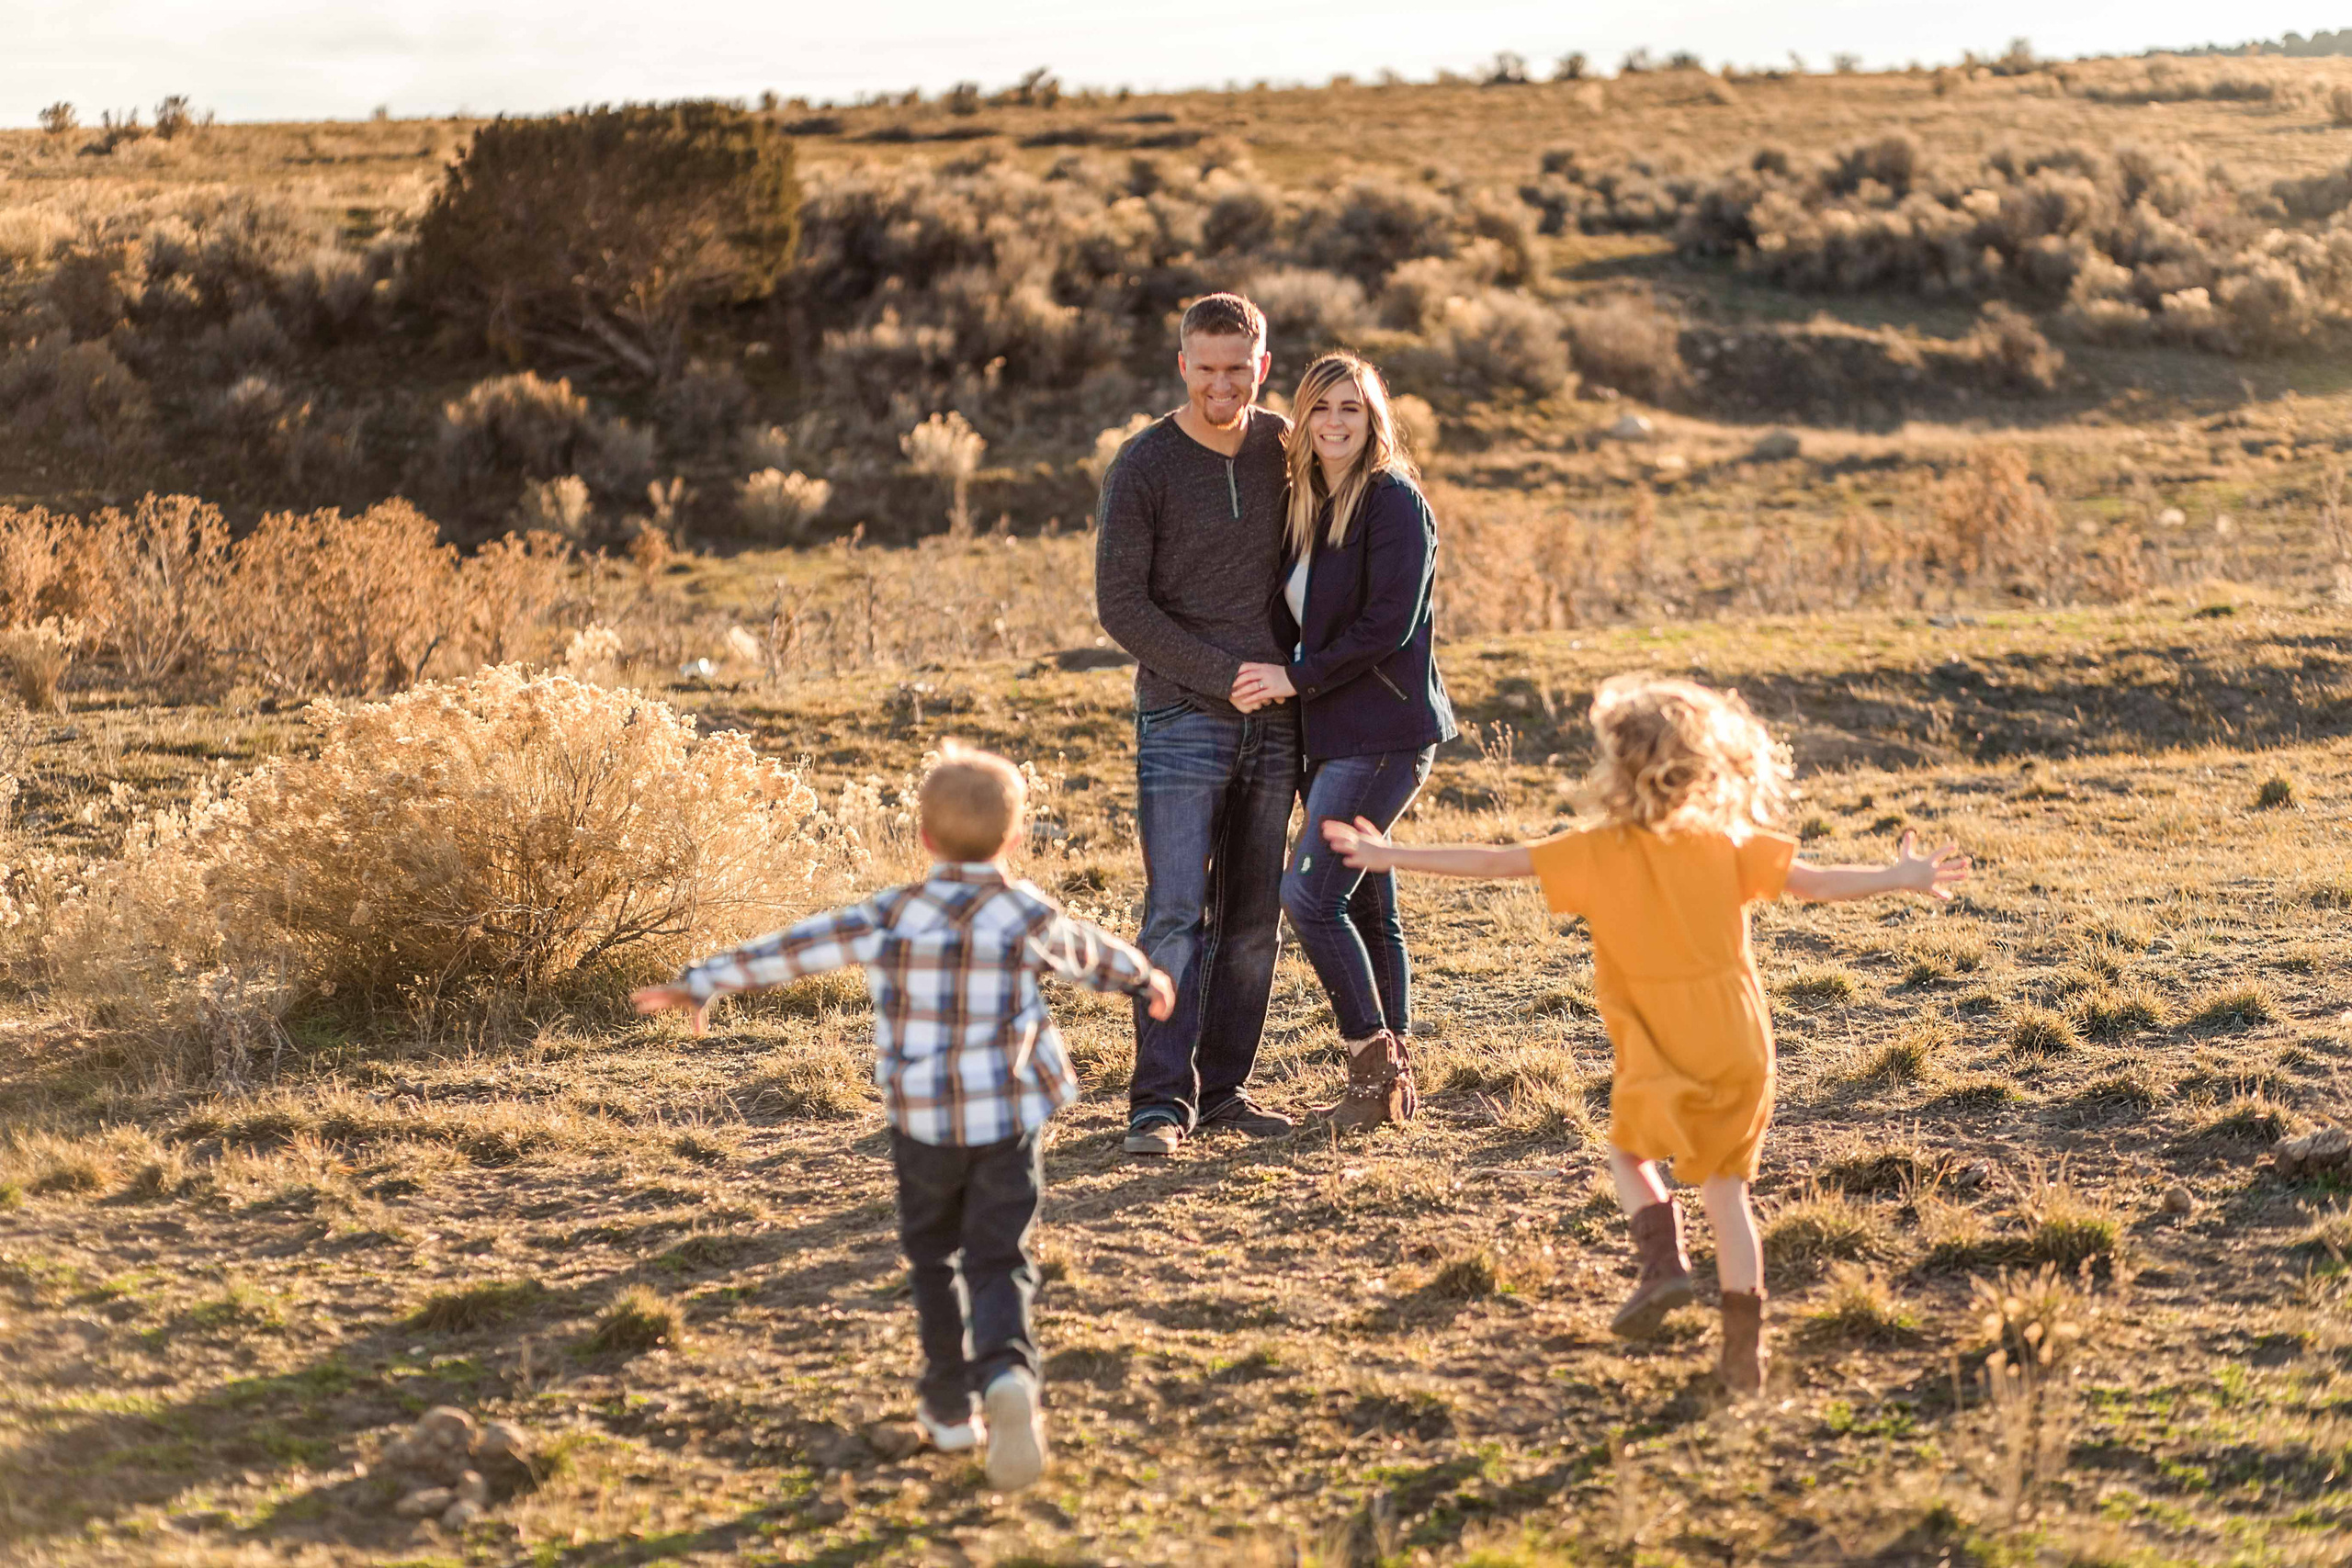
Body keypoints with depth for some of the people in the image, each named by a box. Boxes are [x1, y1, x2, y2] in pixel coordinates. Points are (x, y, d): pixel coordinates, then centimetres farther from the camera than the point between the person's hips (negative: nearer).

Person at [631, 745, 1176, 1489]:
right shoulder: (1032, 919, -1)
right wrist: (1144, 979, 41)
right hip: (1010, 1119, 0)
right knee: (1000, 1263, 3)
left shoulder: (892, 917, -4)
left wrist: (702, 982, 10)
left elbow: (794, 948, 1)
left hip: (922, 1119, 0)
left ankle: (950, 1406, 26)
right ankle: (1007, 1374, -24)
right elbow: (1091, 953, 19)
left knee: (933, 1257, 19)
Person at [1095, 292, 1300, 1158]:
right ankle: (1160, 1102, -7)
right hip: (1182, 720, -5)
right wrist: (1223, 677, -13)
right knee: (1177, 916, -11)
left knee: (1253, 921, 5)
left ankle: (1223, 1088, 13)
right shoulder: (1143, 467, -7)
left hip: (1272, 720, 5)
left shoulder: (1282, 445, 7)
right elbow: (1120, 606, -9)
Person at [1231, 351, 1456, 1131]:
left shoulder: (1394, 502, -11)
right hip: (1333, 734, 8)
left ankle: (1373, 1063, -3)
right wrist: (1274, 675, -1)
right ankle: (1393, 1075, 18)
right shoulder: (1307, 506, 14)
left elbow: (1389, 623, -18)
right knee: (1366, 905, 11)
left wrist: (1298, 678, -15)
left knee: (1309, 894, -13)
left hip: (1384, 729, -8)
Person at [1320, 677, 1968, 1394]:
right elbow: (1819, 882, -4)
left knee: (1627, 1152, 23)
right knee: (1724, 1184, 11)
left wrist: (1391, 857, 0)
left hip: (1659, 1057, -2)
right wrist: (1902, 878, 7)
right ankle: (1744, 1347, 6)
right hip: (1739, 1047, 2)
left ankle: (1663, 1260, -2)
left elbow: (1490, 861, -7)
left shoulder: (1597, 851, -9)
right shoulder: (1730, 844, -3)